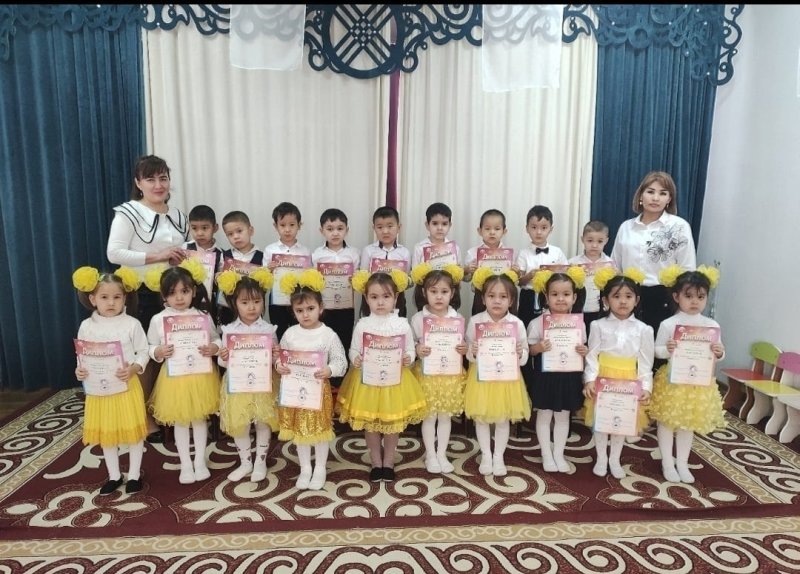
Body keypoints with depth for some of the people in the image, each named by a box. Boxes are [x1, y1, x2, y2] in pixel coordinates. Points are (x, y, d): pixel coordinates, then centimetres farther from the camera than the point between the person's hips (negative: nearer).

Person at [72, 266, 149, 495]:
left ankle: (134, 474, 24)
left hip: (127, 386, -2)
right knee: (105, 432, 14)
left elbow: (143, 352, -5)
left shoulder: (132, 324, -9)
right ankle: (114, 475, 30)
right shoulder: (87, 326, -1)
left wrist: (133, 369, -22)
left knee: (133, 430, 7)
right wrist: (79, 370, -13)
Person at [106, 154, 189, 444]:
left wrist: (186, 259, -1)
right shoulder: (128, 213, -7)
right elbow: (114, 253, -17)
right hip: (142, 294, -6)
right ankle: (145, 417, 17)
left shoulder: (177, 216, 12)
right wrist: (157, 256, -22)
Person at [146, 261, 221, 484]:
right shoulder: (158, 320, -7)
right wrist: (159, 352, -20)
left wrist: (213, 348, -19)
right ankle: (185, 465, 27)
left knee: (200, 418, 14)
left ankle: (200, 461, 29)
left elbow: (216, 340, 2)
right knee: (180, 422, 12)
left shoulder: (203, 316, -6)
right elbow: (151, 348, 1)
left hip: (201, 375, 0)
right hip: (174, 377, 0)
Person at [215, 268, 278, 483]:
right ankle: (245, 462, 29)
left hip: (262, 384, -1)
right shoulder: (229, 330, -4)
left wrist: (276, 355, -21)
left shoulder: (268, 329, -5)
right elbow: (224, 363, 1)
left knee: (263, 423, 9)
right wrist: (222, 358, -21)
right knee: (238, 424, 10)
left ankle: (260, 462, 27)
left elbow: (274, 360, 1)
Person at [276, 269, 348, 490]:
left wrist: (329, 370, -28)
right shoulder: (290, 333, -2)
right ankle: (305, 468, 32)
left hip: (319, 388, -3)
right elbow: (280, 356, 7)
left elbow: (341, 361, -10)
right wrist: (279, 366, -14)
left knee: (320, 429, 10)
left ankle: (320, 469, 28)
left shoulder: (329, 334, -11)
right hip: (295, 388, 3)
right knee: (299, 429, 15)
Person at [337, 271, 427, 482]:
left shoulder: (402, 324, -7)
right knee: (370, 423, 12)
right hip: (367, 381, 0)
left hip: (395, 380, 0)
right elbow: (354, 350, 1)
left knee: (393, 422, 12)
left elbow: (410, 350, 1)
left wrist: (408, 359, -20)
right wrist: (355, 360, -20)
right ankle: (376, 462, 31)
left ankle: (388, 461, 32)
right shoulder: (362, 325, -7)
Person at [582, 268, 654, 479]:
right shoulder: (599, 326, -6)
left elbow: (646, 362, -1)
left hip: (629, 382, 1)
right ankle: (601, 459, 28)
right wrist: (590, 380, -17)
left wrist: (646, 386, -8)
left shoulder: (644, 329, -3)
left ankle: (615, 460, 32)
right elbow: (592, 356, -7)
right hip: (603, 380, -1)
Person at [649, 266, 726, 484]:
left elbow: (717, 353, 6)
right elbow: (657, 350, -5)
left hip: (700, 382, 3)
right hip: (672, 380, -3)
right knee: (667, 422, 7)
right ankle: (668, 463, 23)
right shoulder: (668, 324, -11)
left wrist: (719, 353, -16)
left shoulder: (712, 325, -2)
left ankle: (682, 463, 30)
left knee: (689, 423, 15)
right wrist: (667, 349, -26)